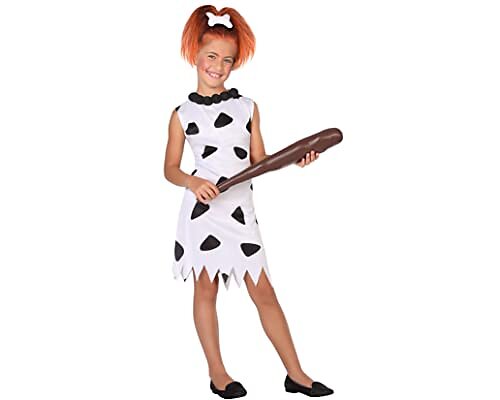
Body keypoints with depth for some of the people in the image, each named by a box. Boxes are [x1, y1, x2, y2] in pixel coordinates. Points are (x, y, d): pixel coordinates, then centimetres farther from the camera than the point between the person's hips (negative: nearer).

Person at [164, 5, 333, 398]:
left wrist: (292, 159, -5)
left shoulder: (248, 107, 8)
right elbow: (171, 168, 4)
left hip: (241, 210, 2)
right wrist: (192, 182, -15)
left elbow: (259, 160, 11)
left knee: (264, 292, 5)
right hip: (203, 209, -2)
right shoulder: (183, 114, 2)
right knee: (206, 289, 6)